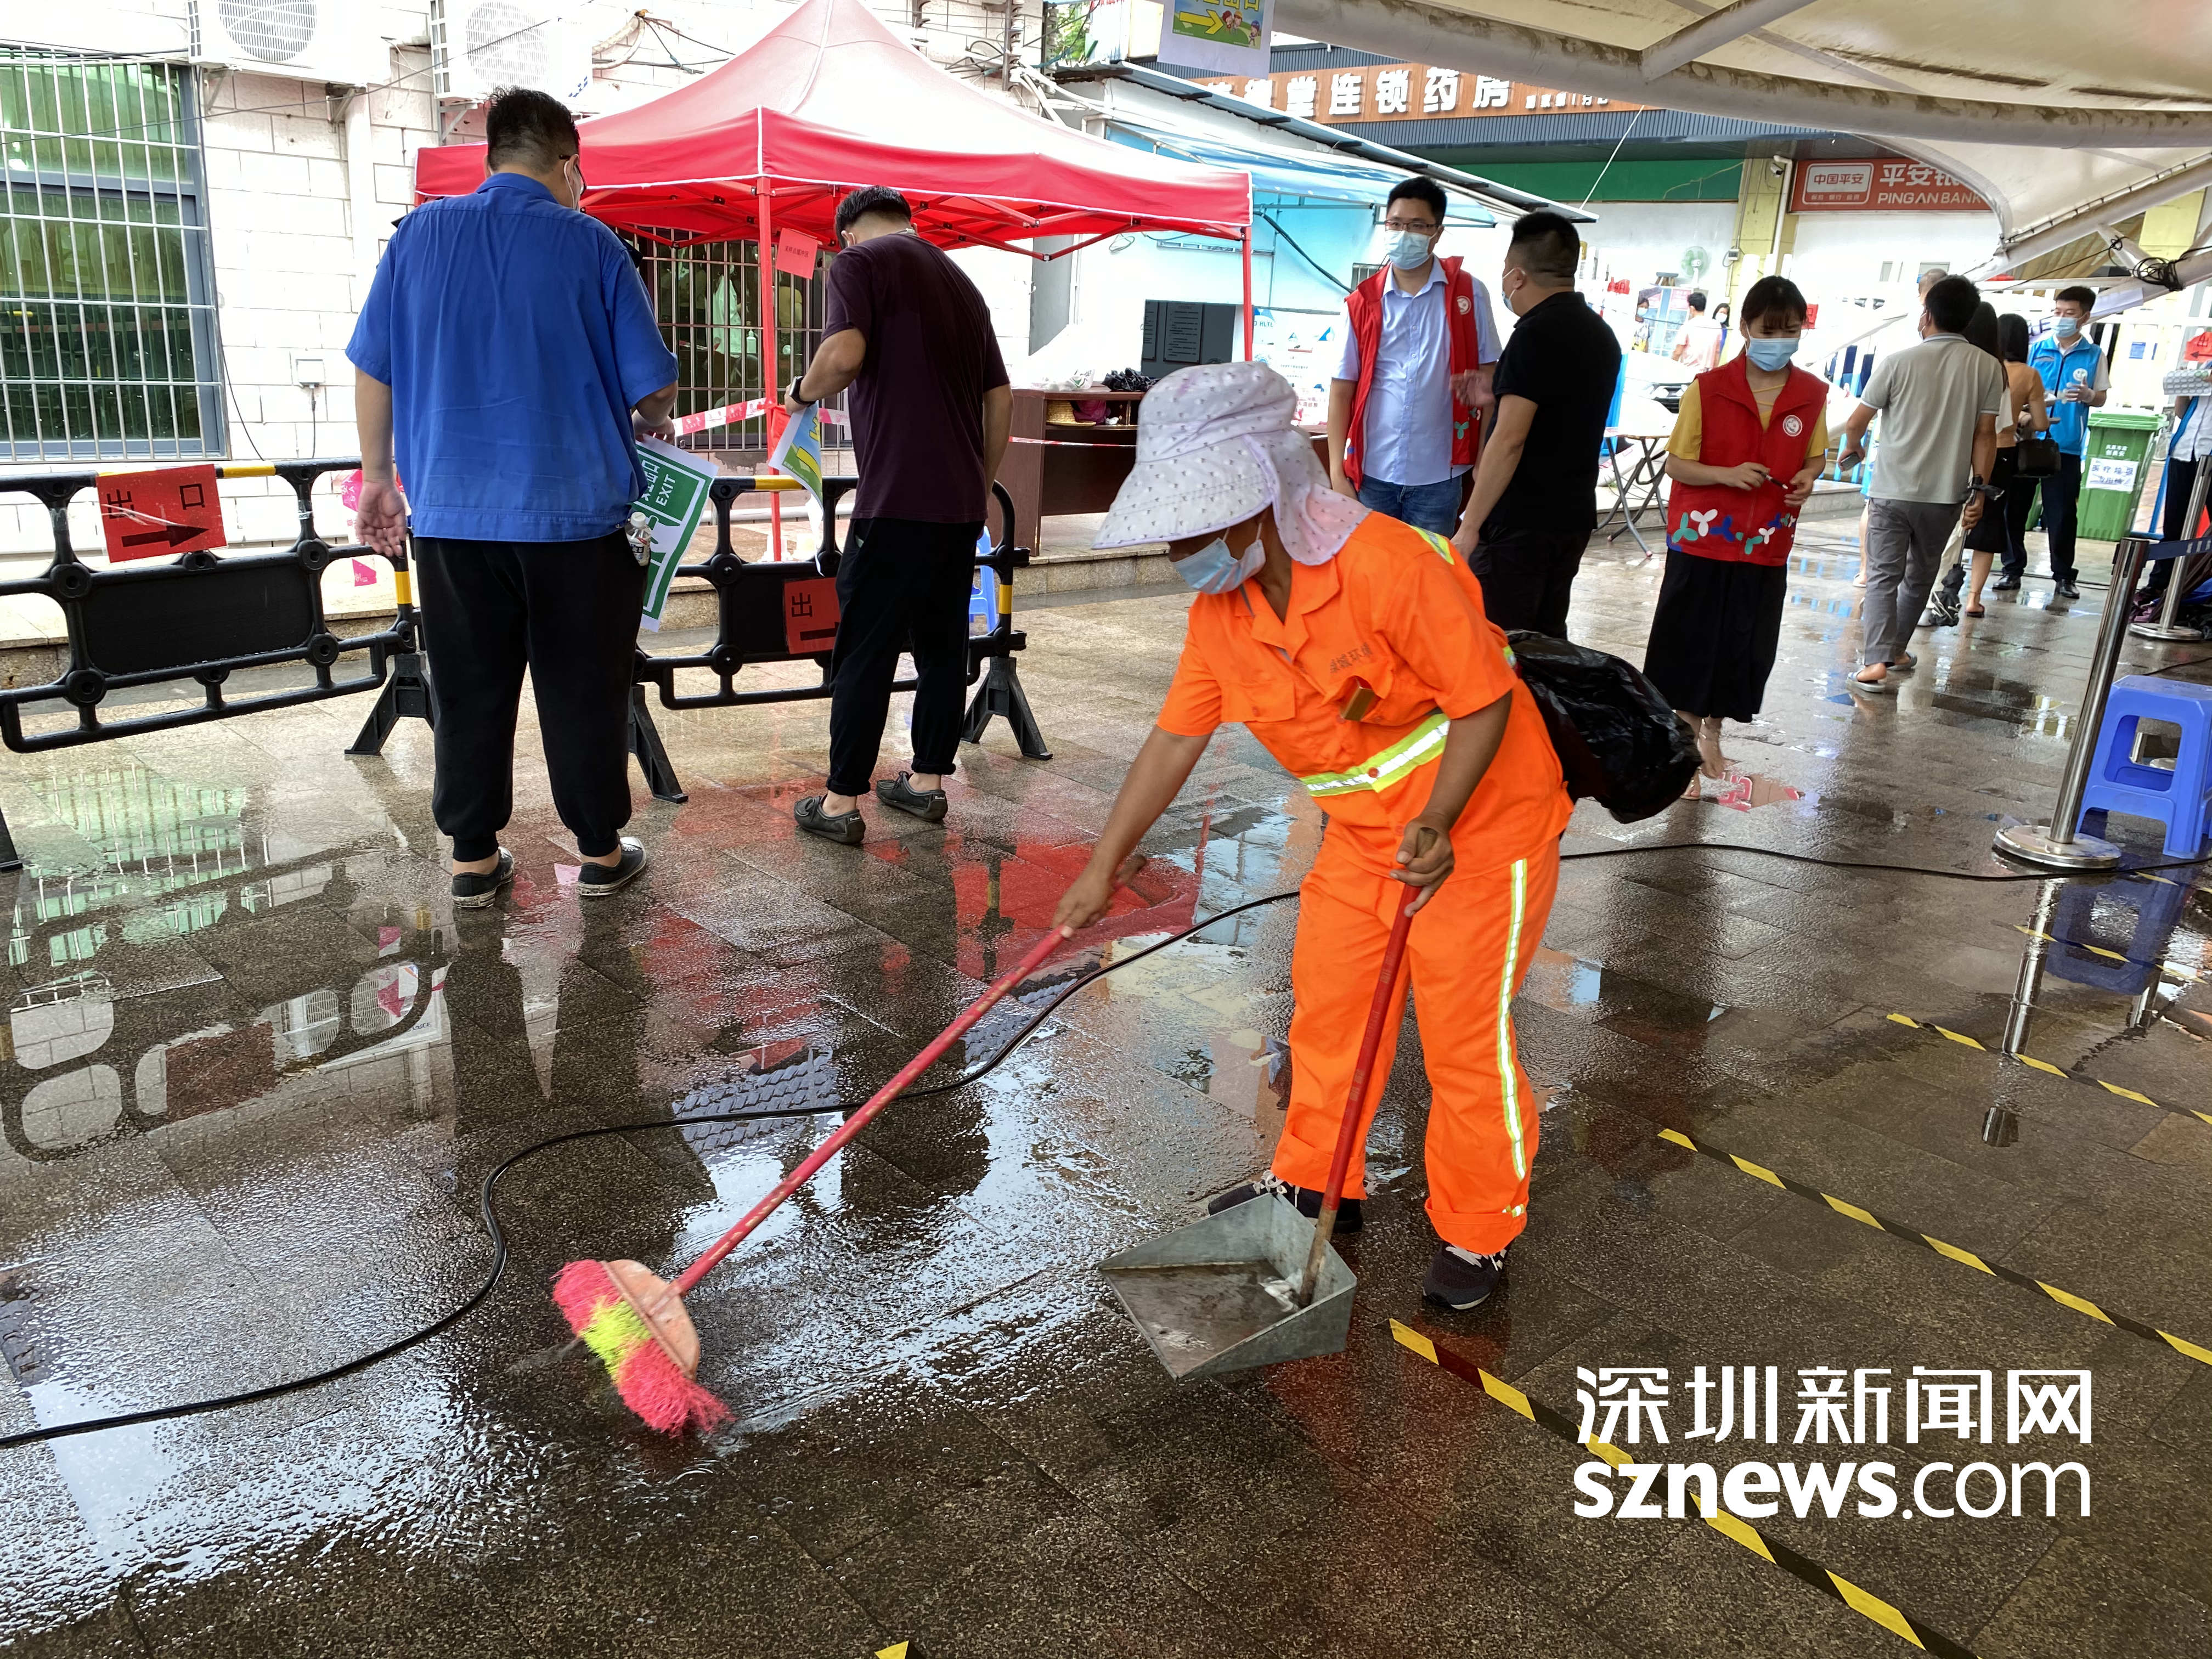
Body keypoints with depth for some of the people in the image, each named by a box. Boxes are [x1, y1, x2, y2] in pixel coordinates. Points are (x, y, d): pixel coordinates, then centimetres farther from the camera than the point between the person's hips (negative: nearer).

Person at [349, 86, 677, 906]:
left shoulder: (419, 234, 4)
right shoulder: (590, 244, -4)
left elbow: (374, 370, 7)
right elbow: (652, 387, -4)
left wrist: (378, 477, 17)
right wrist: (649, 424, 18)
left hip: (452, 511, 3)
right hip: (574, 511, -2)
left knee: (470, 692, 11)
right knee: (581, 691, 8)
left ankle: (474, 859, 19)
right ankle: (600, 852, 19)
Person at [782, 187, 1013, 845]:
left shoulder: (860, 262, 0)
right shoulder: (960, 280, 20)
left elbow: (845, 354, -19)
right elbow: (1001, 399, 17)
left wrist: (805, 392, 0)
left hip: (897, 500, -7)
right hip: (962, 502, 7)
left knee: (865, 653, -2)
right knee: (943, 643, 13)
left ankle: (841, 803, 2)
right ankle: (928, 781, 20)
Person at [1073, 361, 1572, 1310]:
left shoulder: (1388, 564, -29)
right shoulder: (1219, 609, -5)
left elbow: (1483, 700, -22)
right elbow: (1176, 739, 2)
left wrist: (1435, 824, -34)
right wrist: (1103, 869, 3)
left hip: (1480, 820, -7)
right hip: (1364, 829, 7)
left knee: (1465, 1035, 0)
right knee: (1326, 1003, 12)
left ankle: (1477, 1234, 19)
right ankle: (1314, 1184, 34)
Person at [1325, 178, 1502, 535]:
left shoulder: (1468, 294, 1)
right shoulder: (1361, 303, 3)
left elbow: (1490, 374, 6)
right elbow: (1342, 388, 3)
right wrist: (1336, 472, -3)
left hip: (1438, 477, -1)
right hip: (1371, 473, 1)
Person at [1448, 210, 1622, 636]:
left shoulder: (1537, 333, -14)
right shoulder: (1601, 333, 13)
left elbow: (1510, 440, -20)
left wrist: (1470, 525, -17)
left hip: (1521, 521, -9)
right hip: (1574, 516, 9)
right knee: (1547, 640, 14)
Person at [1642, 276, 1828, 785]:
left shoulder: (1813, 395, 0)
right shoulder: (1707, 389, -10)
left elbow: (1816, 455, 14)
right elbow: (1677, 463, -7)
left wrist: (1807, 478, -8)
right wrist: (1728, 474, -24)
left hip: (1766, 546, 3)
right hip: (1702, 539, -3)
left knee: (1744, 645, 13)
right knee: (1690, 642, 3)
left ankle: (1711, 730, 33)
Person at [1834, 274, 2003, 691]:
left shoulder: (1898, 361, -6)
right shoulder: (1988, 368, 0)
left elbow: (1856, 424, 0)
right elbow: (1985, 435, -2)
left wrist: (1852, 450, 20)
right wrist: (1979, 488, 5)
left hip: (1892, 490, -2)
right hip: (1945, 493, 2)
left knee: (1883, 576, -1)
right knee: (1920, 575, 20)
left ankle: (1878, 661, -15)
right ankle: (1895, 649, 31)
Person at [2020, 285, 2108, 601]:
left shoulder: (2094, 356, 6)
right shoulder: (2037, 349, 6)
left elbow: (2101, 399, 8)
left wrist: (2087, 395, -14)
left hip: (2067, 447, -1)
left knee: (2061, 514, 0)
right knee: (2016, 507, 3)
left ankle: (2063, 577, 7)